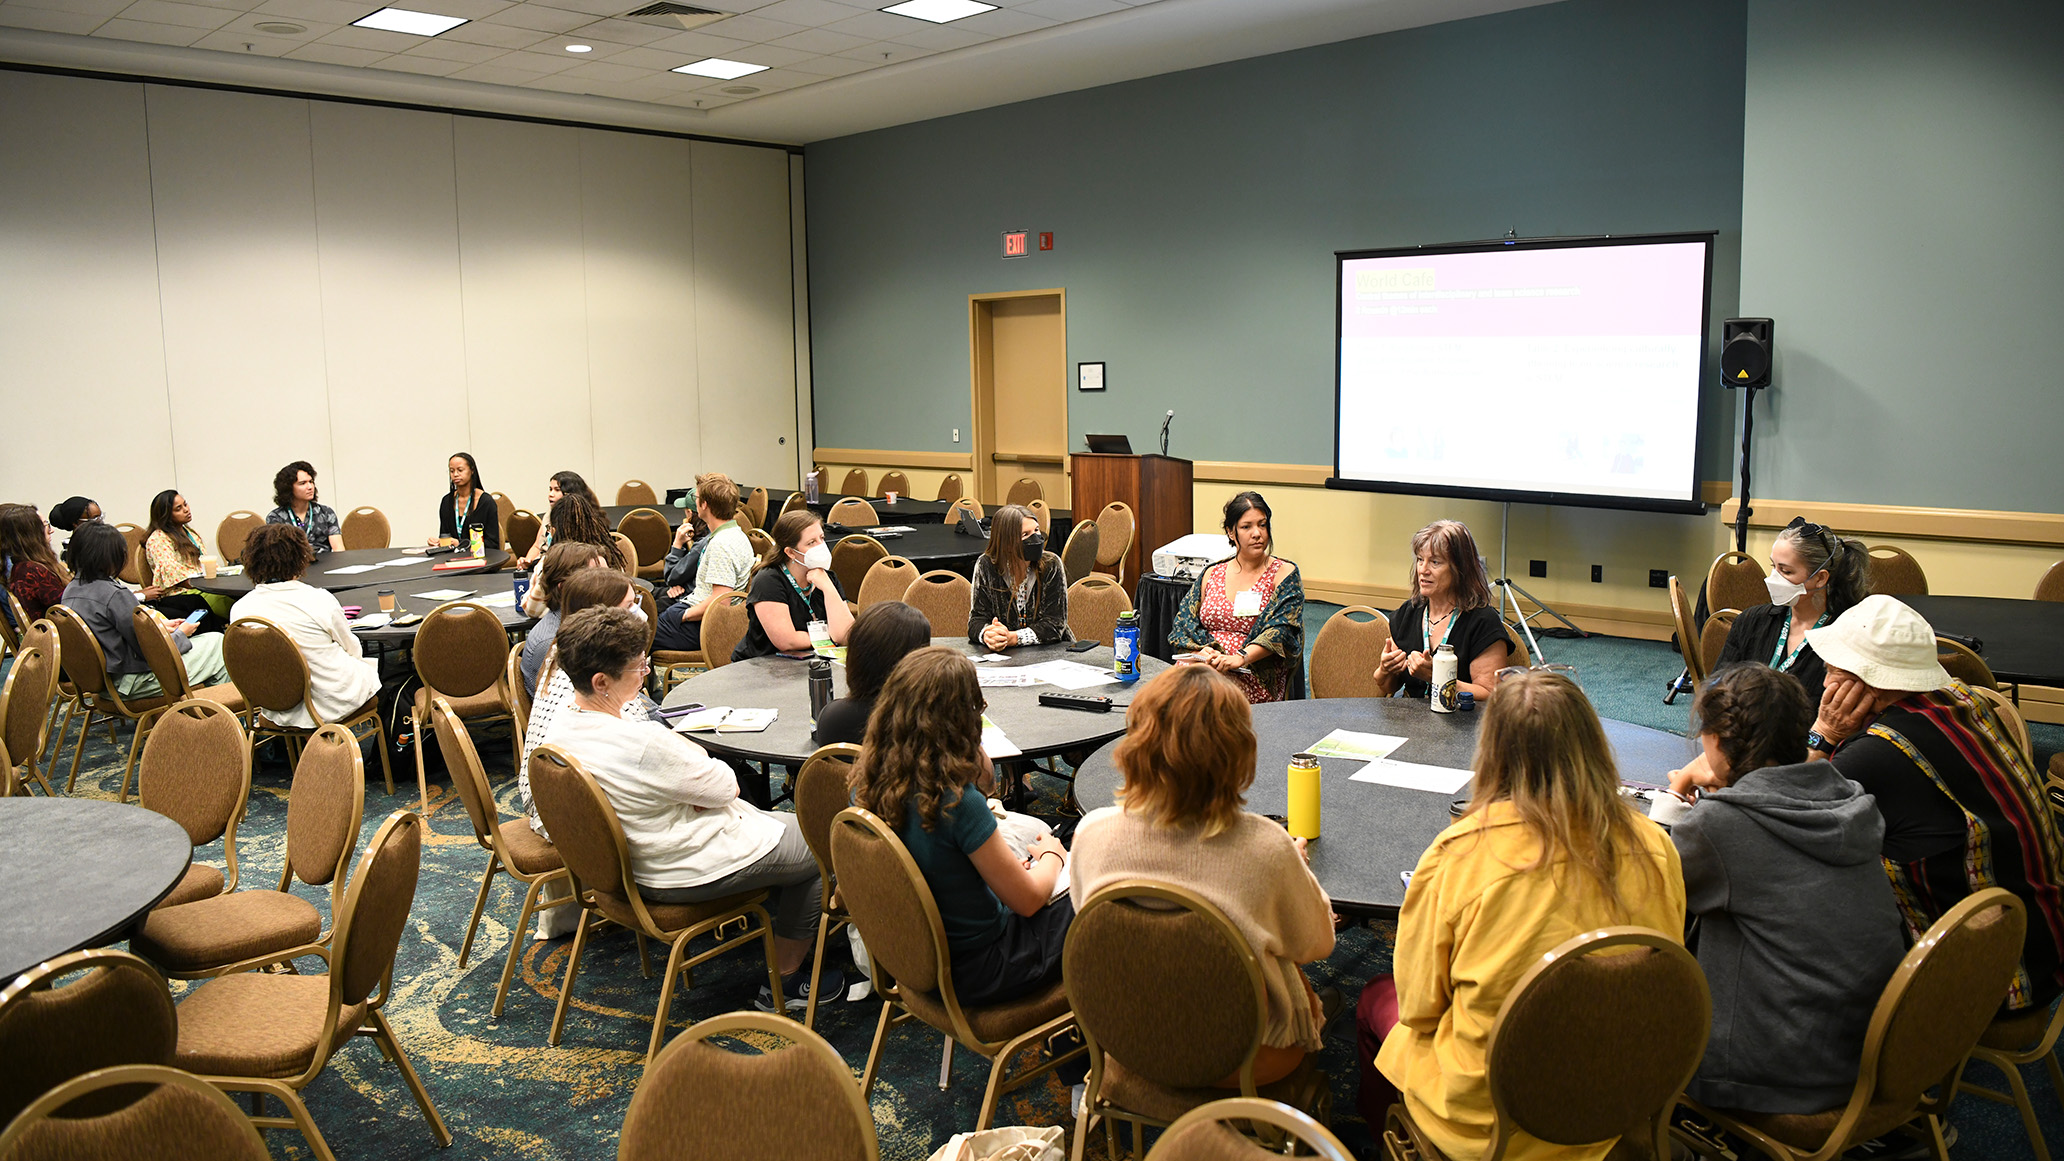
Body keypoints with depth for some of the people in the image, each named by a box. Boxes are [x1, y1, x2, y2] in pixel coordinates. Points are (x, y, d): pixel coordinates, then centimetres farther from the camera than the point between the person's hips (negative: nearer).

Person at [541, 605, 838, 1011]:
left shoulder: (561, 730, -6)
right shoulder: (643, 743, -36)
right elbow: (726, 786, -21)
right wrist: (683, 746, -6)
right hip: (688, 873, -9)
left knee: (761, 817, 28)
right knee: (816, 848, 11)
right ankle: (785, 984, 21)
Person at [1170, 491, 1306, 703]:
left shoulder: (1284, 574, 7)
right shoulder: (1212, 574, 19)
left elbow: (1282, 630, -7)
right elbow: (1184, 622, 14)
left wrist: (1240, 658, -23)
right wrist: (1201, 650, -9)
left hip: (1256, 677, -3)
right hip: (1203, 666, 3)